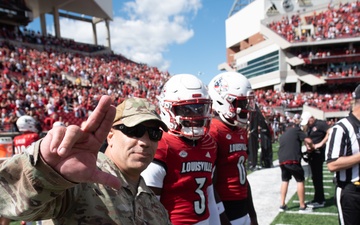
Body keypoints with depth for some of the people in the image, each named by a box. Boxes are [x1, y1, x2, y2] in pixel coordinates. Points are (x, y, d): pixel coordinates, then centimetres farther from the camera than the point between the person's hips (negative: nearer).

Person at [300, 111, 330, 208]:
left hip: (319, 153, -9)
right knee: (315, 177, 14)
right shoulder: (309, 127, 16)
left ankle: (320, 201, 5)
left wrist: (320, 144, -25)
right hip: (312, 154, 9)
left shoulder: (320, 124, -11)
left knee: (317, 177, -4)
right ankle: (318, 198, 25)